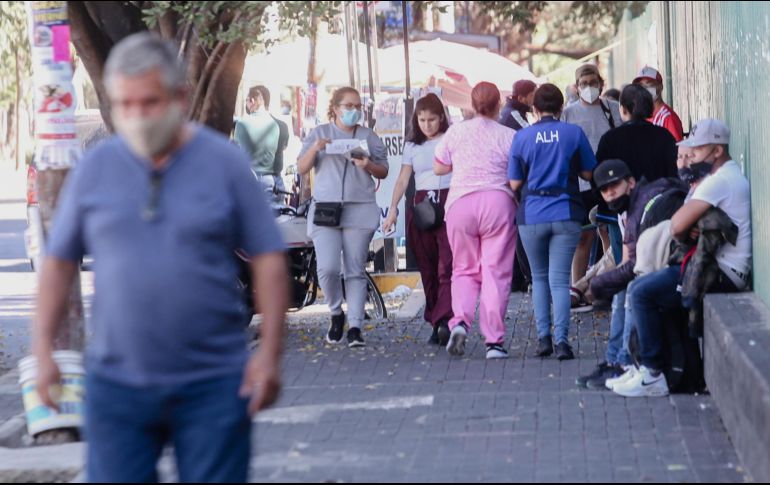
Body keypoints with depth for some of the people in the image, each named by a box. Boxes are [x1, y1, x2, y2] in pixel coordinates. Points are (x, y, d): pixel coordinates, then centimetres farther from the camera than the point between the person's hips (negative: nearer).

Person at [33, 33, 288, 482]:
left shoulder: (226, 162, -1)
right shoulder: (95, 168, 5)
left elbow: (269, 258, 0)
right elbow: (60, 262, 9)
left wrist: (270, 352, -7)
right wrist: (43, 348, 2)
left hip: (213, 384, -1)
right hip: (116, 382, 2)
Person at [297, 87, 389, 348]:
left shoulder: (369, 137, 12)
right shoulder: (319, 133, 11)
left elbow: (383, 172, 12)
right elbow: (302, 168, 7)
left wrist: (368, 165, -9)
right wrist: (314, 149, -12)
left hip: (360, 209, 1)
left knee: (356, 270, -1)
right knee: (327, 268, -13)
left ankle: (355, 327, 0)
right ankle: (336, 314, 12)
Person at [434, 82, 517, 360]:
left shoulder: (456, 132, 7)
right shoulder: (509, 136, 2)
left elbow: (439, 168, 16)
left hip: (461, 202, 2)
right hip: (498, 201, -2)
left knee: (464, 269, 13)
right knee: (496, 272, 0)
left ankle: (460, 320, -12)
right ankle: (494, 341, -4)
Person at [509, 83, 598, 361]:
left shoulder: (522, 137, -1)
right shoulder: (574, 133, -1)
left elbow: (515, 183, 1)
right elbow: (589, 174, 5)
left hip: (532, 215, 0)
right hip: (566, 214, 0)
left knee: (539, 277, 16)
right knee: (560, 278, -1)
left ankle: (543, 337, 9)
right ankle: (561, 339, -13)